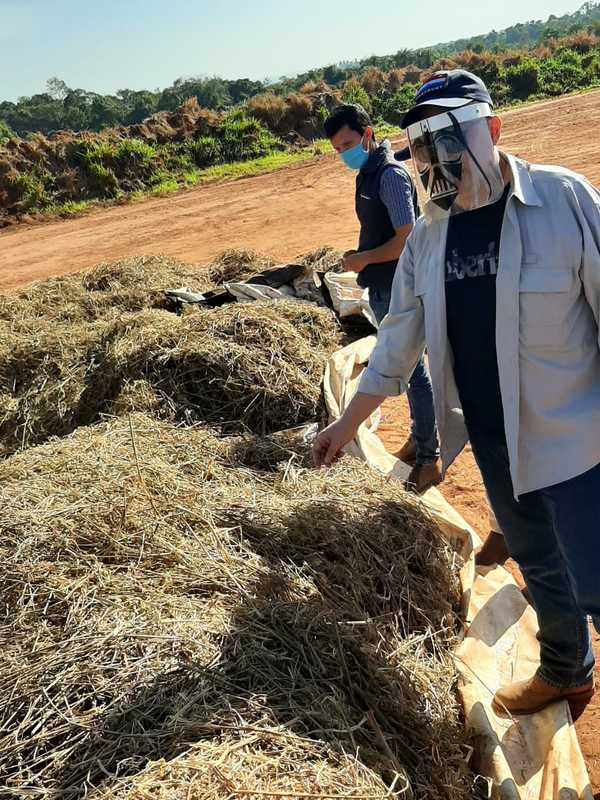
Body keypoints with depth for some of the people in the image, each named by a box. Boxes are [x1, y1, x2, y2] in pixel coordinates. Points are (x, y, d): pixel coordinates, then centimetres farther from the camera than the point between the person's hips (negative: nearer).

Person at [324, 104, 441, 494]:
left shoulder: (391, 174, -17)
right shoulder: (370, 171, 12)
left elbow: (406, 238, -22)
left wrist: (364, 259, -14)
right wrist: (362, 257, 7)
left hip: (396, 289, -10)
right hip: (383, 287, 10)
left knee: (413, 370, -2)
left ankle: (429, 458, 9)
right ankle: (419, 437, 34)